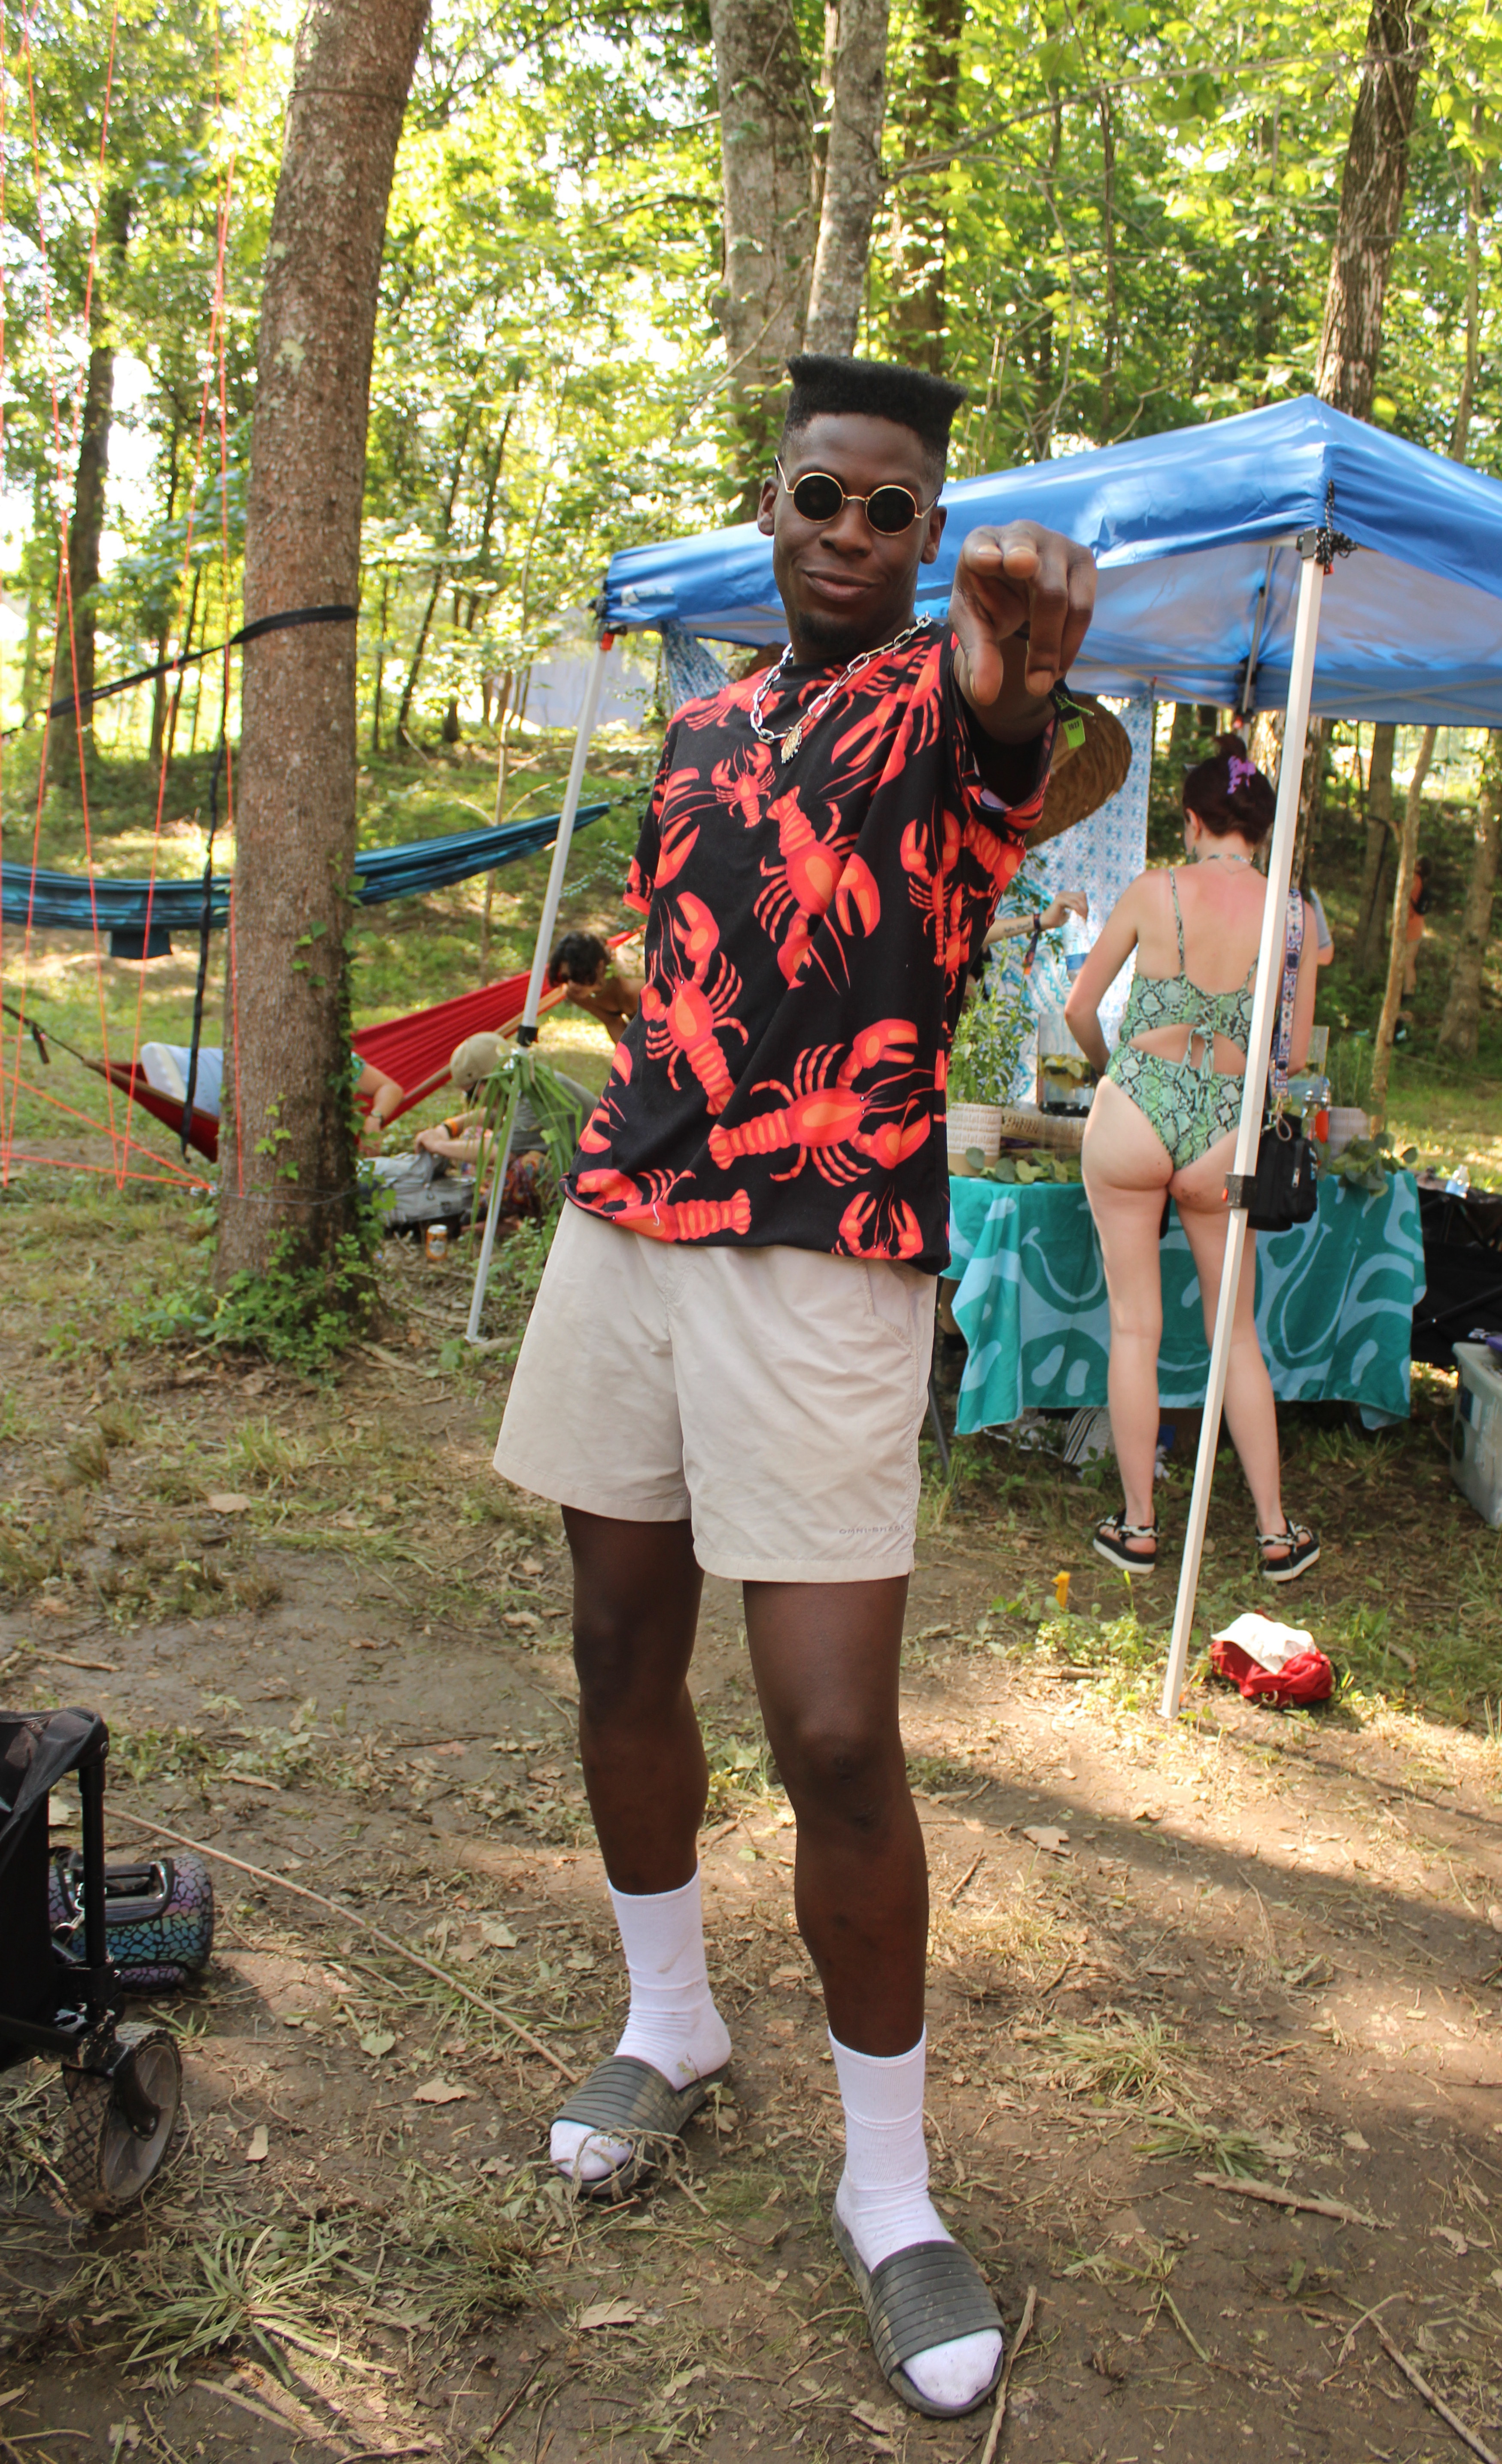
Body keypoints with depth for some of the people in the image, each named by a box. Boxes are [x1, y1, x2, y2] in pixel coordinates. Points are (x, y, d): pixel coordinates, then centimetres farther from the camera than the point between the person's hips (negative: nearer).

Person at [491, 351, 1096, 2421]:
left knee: (837, 1736, -8)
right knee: (623, 1653, 13)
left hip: (826, 1263, -6)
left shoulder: (940, 688, -4)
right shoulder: (702, 729, 16)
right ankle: (671, 2028, 36)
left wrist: (1024, 695, -54)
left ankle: (891, 2192, 12)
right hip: (626, 1226, 6)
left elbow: (1035, 764, -30)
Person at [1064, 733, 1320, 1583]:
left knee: (1134, 1326, 7)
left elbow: (1080, 1009, 3)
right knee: (1236, 1332, 14)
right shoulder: (1292, 913, 0)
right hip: (1226, 1131, 1)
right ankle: (1278, 1532, 19)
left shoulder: (1154, 892, -3)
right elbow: (1294, 1057, 4)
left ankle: (1139, 1528, 14)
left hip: (1135, 1107, -1)